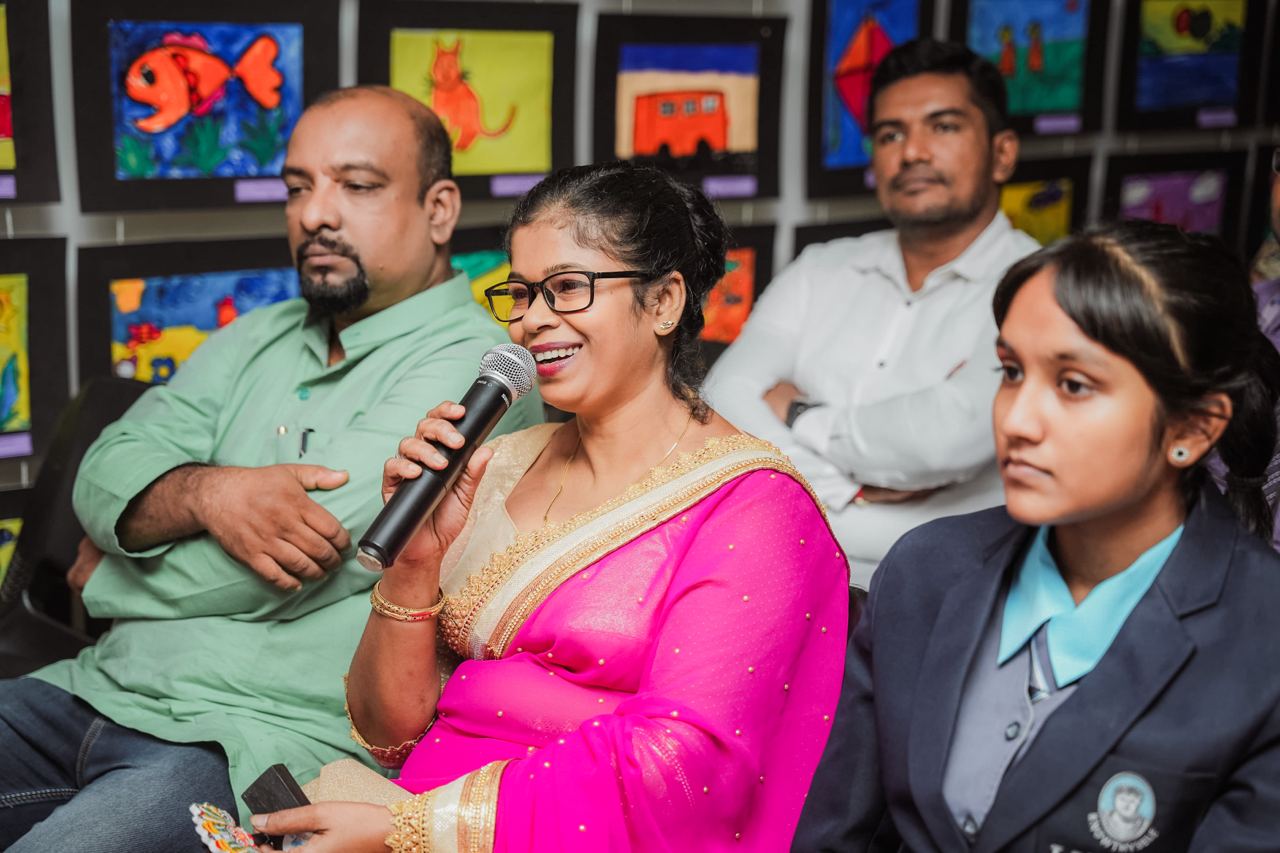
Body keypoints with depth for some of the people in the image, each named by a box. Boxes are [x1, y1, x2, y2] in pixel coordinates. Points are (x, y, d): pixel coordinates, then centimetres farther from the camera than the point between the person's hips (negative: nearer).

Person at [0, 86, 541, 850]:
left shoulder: (471, 367, -8)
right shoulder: (255, 340, 18)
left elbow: (279, 575, -15)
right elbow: (109, 470, 6)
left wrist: (104, 575, 2)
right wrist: (207, 493, -16)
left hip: (262, 746, -7)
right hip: (105, 692, 7)